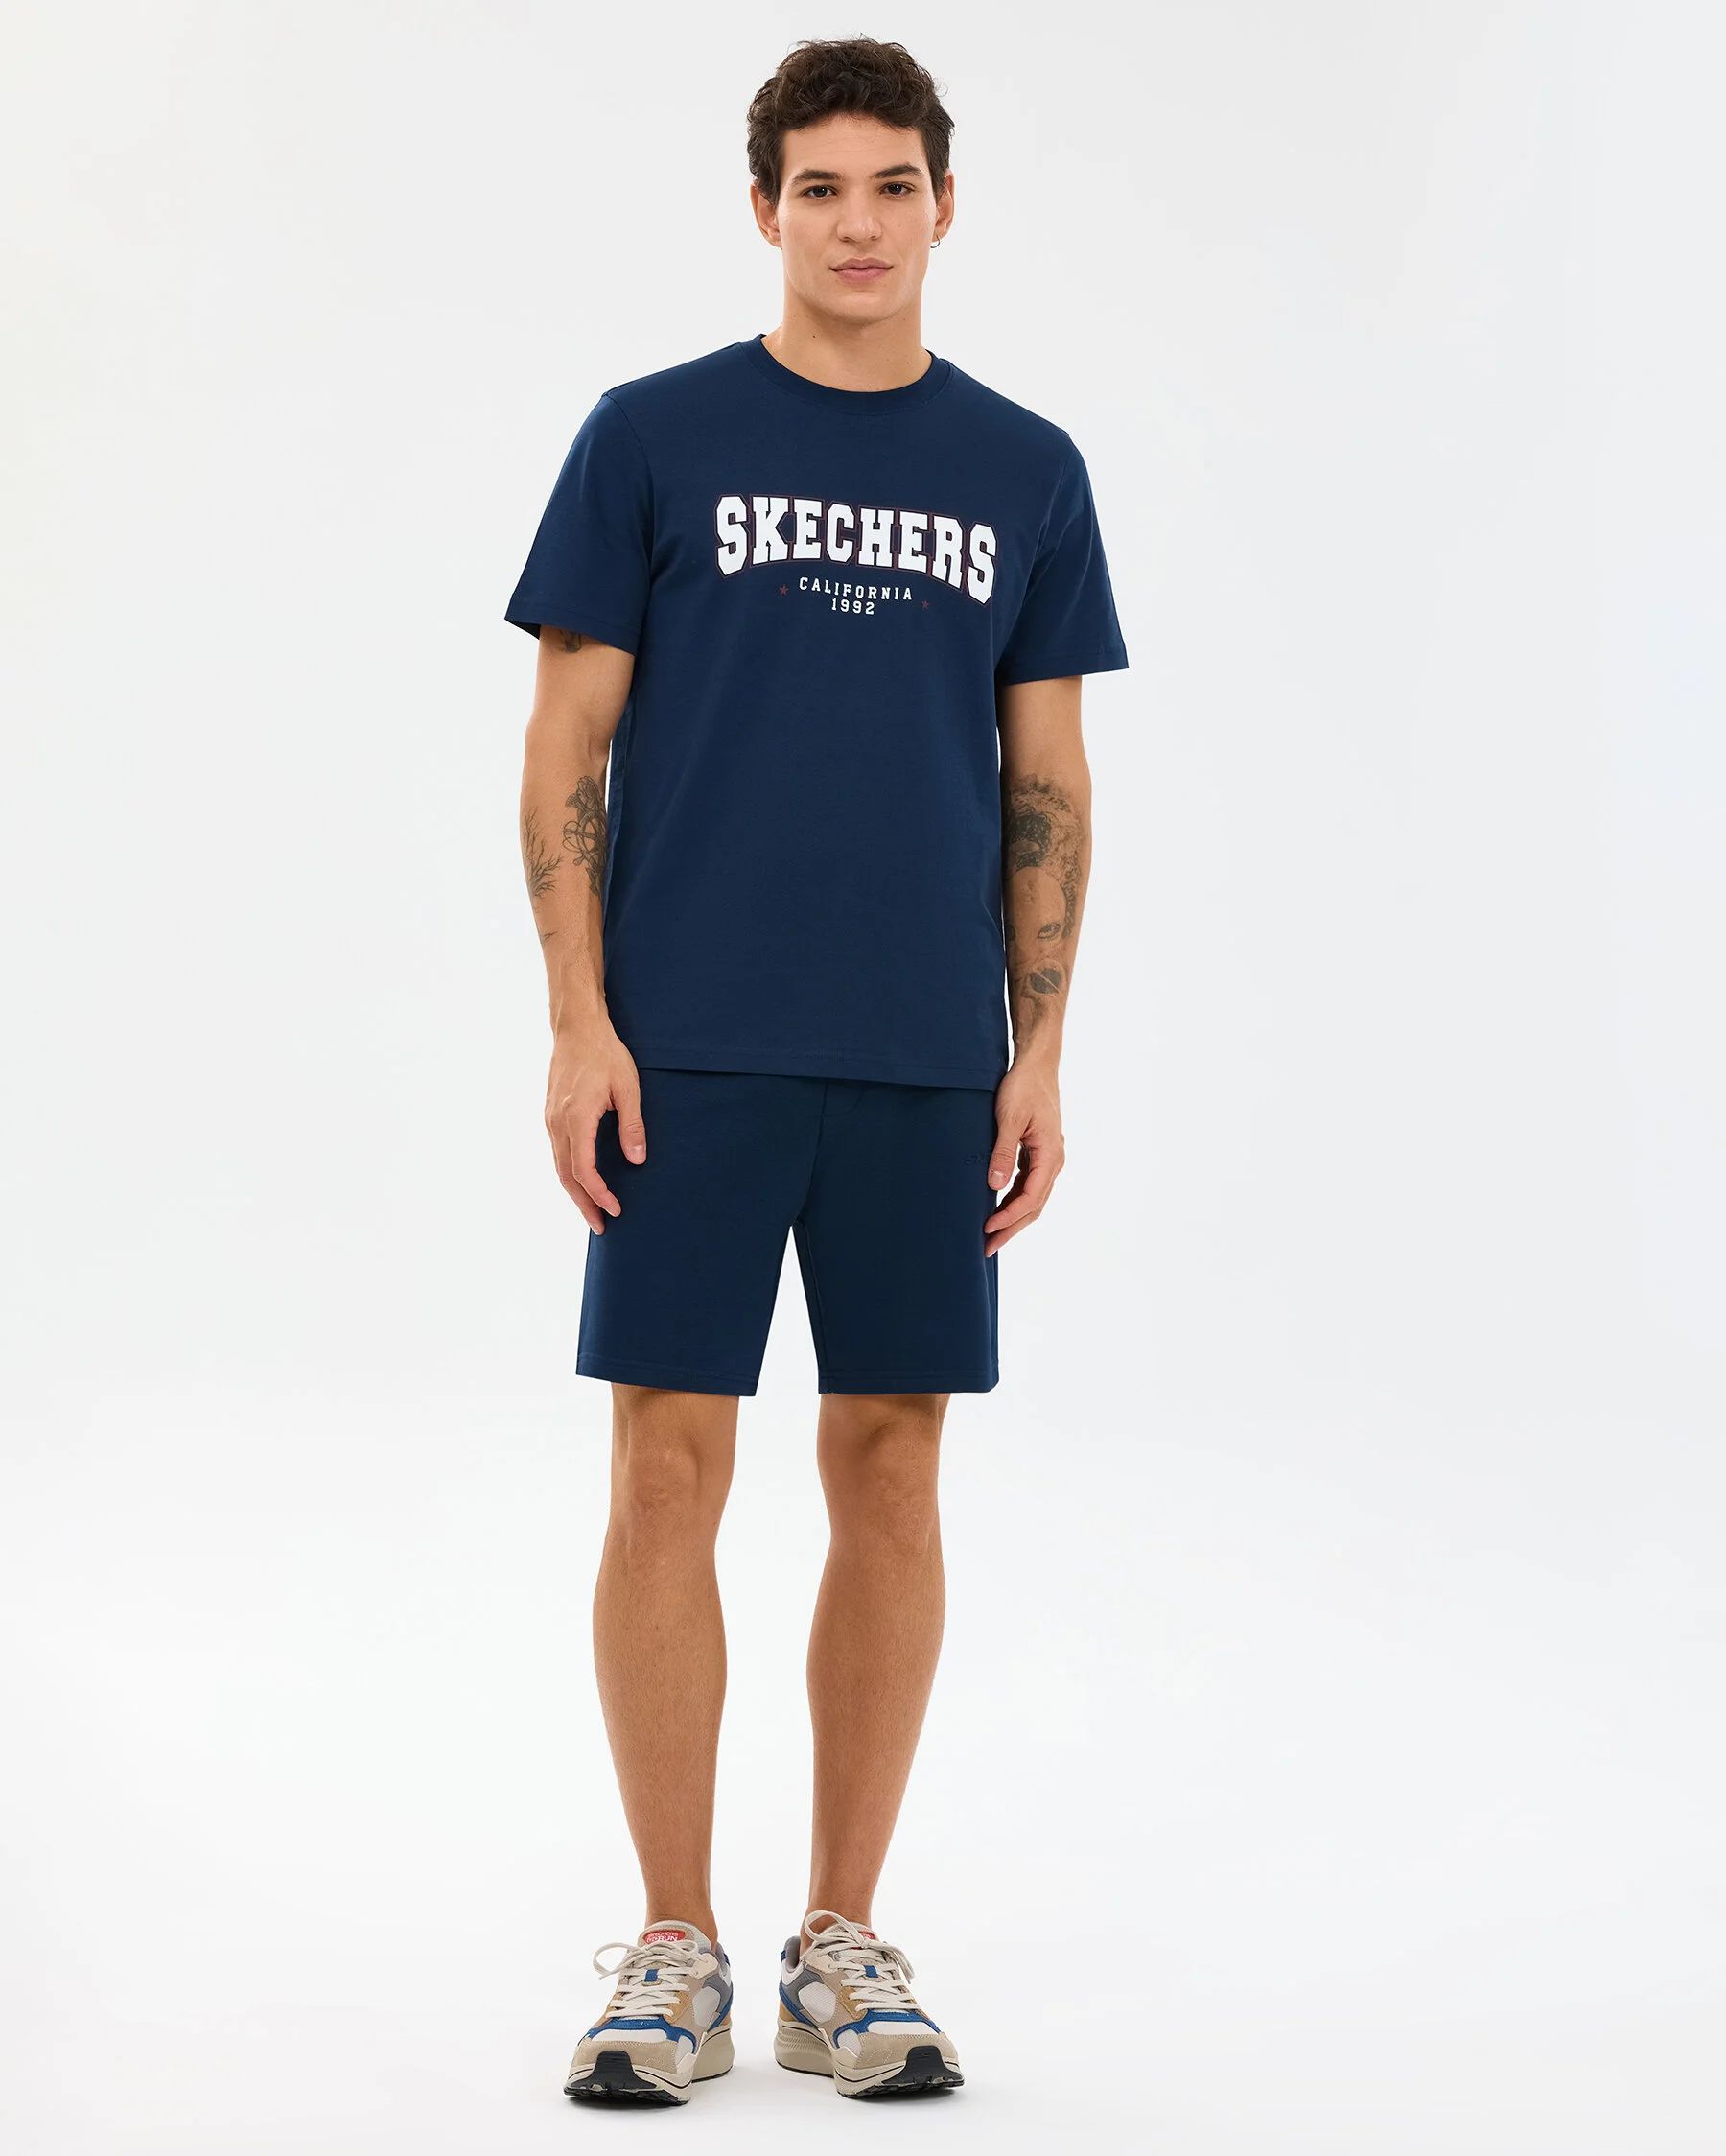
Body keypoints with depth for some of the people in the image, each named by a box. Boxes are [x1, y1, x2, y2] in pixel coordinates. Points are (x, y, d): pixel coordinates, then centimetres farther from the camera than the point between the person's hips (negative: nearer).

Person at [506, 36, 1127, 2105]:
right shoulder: (651, 437, 1)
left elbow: (1045, 782, 10)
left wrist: (1039, 1054, 2)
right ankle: (675, 1945, 10)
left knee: (890, 1468, 5)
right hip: (692, 1052, -2)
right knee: (668, 1468, -2)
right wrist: (580, 1023, -8)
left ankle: (843, 1946, 16)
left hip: (925, 1060, 2)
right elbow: (568, 751, 0)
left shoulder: (1024, 470, 9)